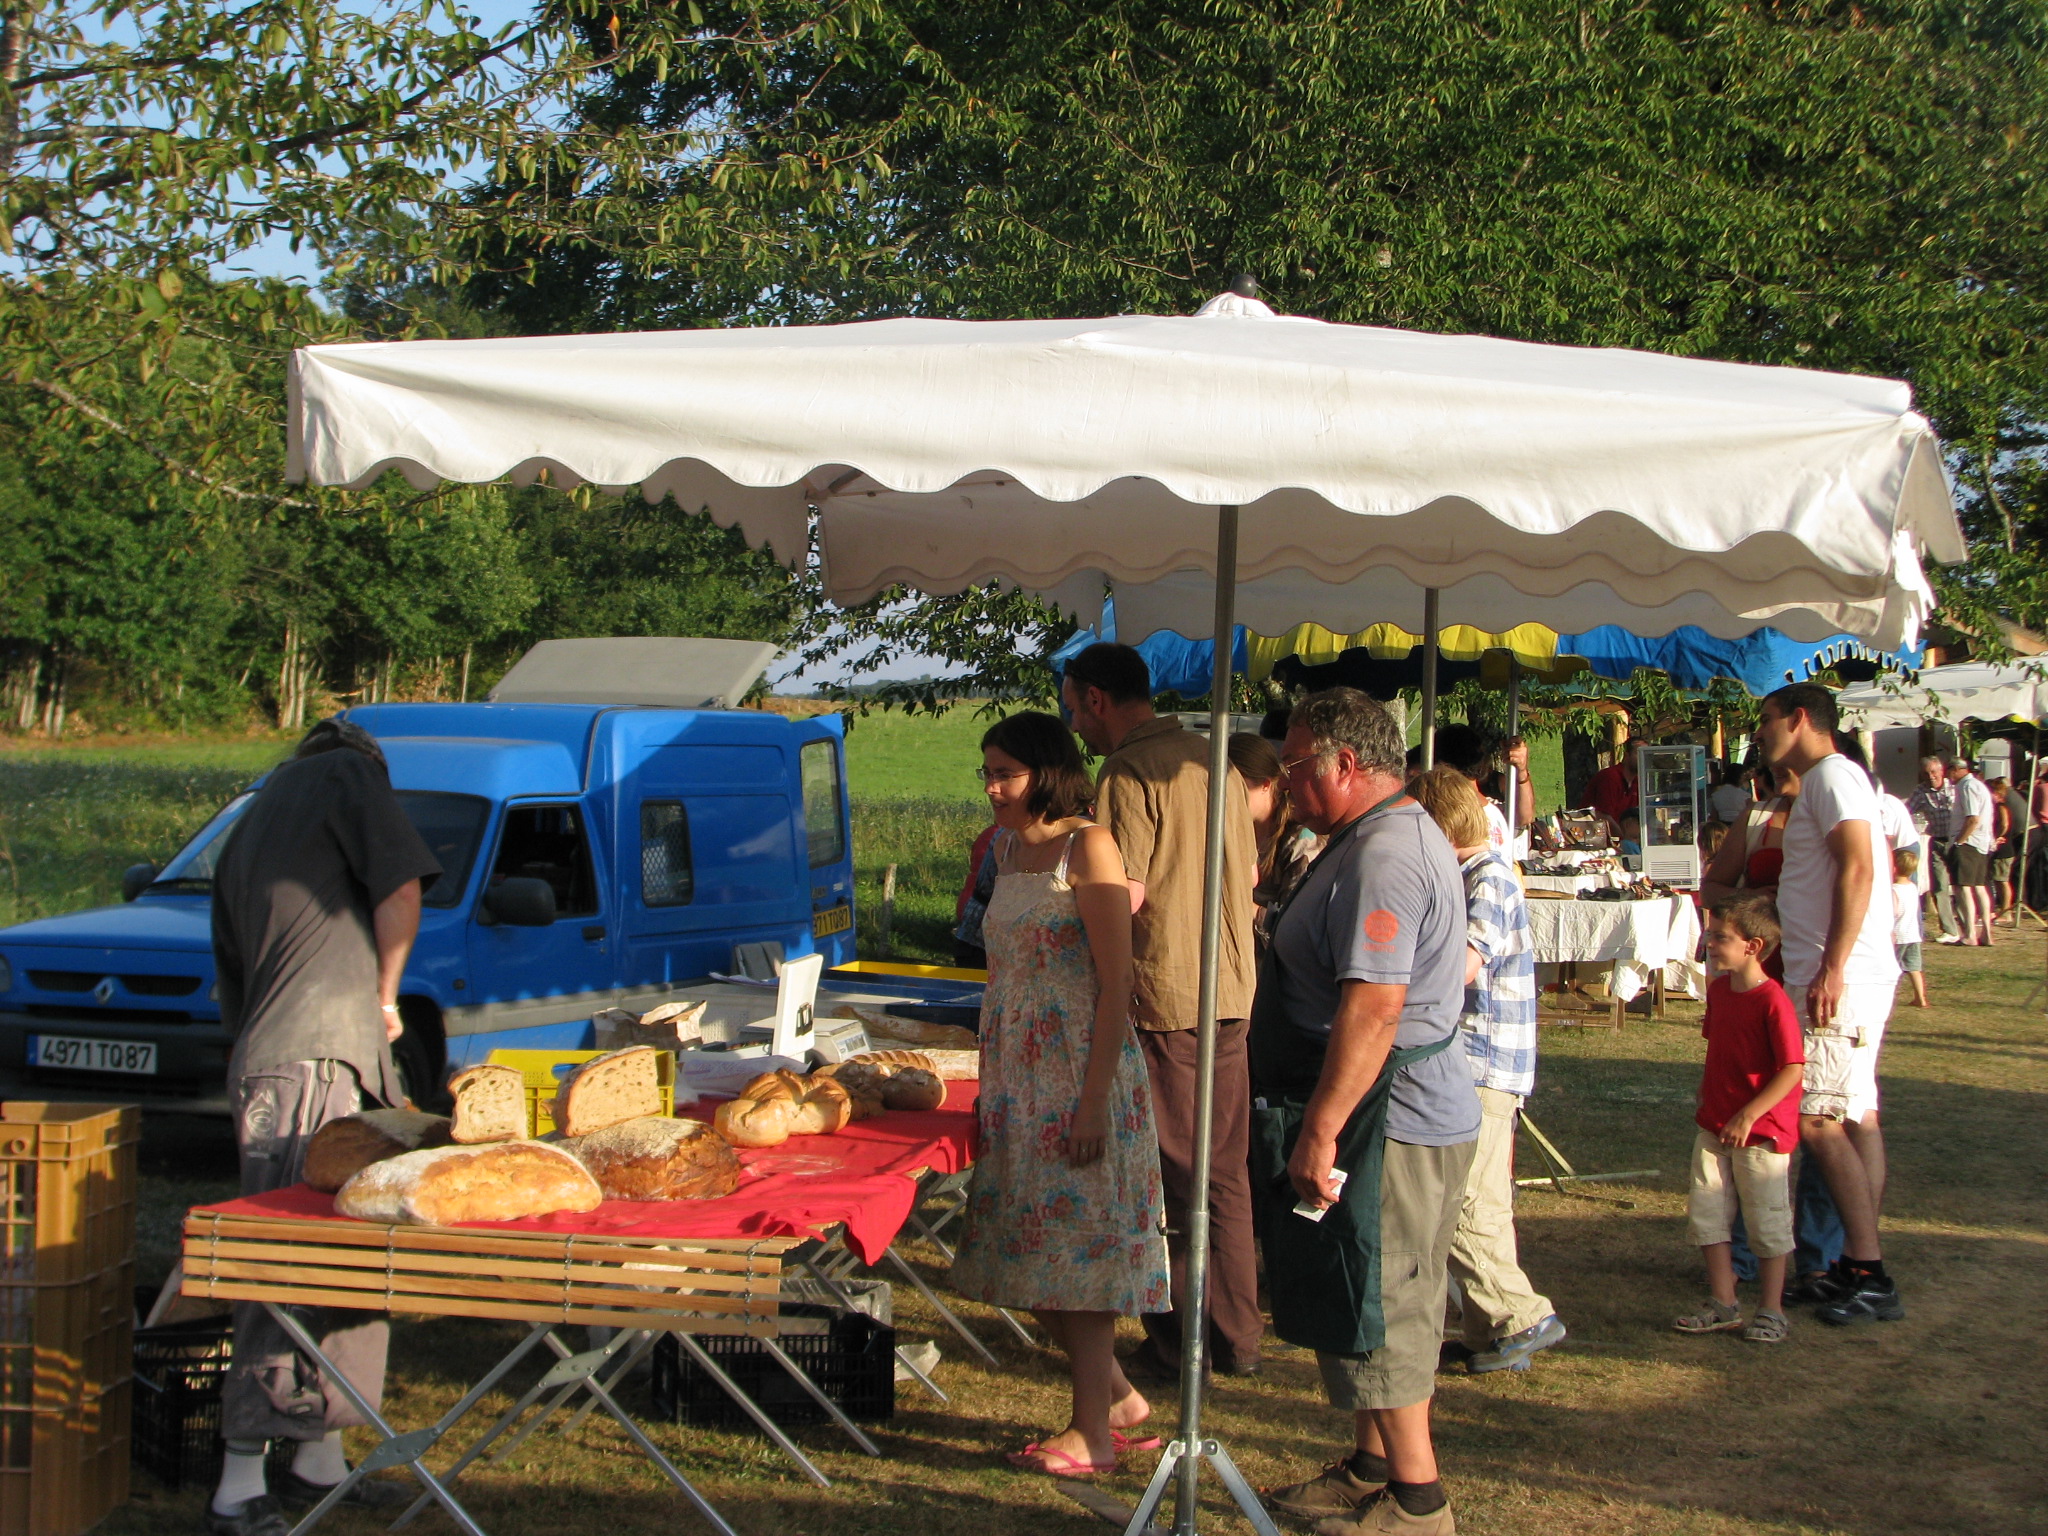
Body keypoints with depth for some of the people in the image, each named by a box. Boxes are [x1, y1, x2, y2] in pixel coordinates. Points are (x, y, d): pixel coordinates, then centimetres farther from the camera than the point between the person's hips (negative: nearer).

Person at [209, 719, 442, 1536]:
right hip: (314, 1061, -9)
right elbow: (400, 891, -8)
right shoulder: (349, 773, 5)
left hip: (263, 1062, 9)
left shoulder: (246, 830, 28)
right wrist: (385, 995, 6)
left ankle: (320, 1460, 20)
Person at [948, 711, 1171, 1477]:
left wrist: (1094, 1098, -20)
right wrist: (989, 1082, 16)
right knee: (1033, 1248, 9)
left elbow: (1116, 982, -15)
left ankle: (1091, 1431, 6)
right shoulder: (1009, 847, 12)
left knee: (1076, 1239, -3)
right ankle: (1118, 1397, 24)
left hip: (1078, 1074, -8)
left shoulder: (1087, 847, -11)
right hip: (1015, 1073, 8)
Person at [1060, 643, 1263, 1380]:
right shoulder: (1214, 762, 12)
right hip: (1230, 989, 8)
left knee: (1163, 1180, 2)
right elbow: (1248, 875, 19)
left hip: (1160, 995, -8)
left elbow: (1124, 895, -19)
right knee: (1224, 1175, 14)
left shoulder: (1129, 774, -14)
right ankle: (1237, 1339, 20)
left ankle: (1177, 1345, 8)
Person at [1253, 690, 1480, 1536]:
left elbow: (1373, 1006, -28)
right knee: (1367, 1310, 19)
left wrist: (1320, 1133, -27)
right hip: (1401, 1115, 11)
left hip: (1386, 1119, -11)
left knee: (1373, 1314, -2)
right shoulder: (1401, 834, 16)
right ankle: (1371, 1467, 30)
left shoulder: (1383, 856, -21)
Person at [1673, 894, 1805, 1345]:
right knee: (1705, 1213, 8)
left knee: (1766, 1222, 3)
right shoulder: (1718, 989, 6)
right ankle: (1723, 1306, 18)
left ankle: (1770, 1311, 15)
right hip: (1713, 1126, 8)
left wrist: (1748, 1115, -24)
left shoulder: (1772, 1000, -19)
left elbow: (1792, 1069, -22)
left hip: (1761, 1132, -8)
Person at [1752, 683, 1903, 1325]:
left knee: (1817, 1121, -12)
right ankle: (1862, 1266, 14)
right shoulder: (1824, 781, 21)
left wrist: (1832, 970, -25)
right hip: (1844, 980, 11)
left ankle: (1869, 1277, -11)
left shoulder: (1832, 776, -11)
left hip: (1841, 982, -11)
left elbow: (1857, 870, -22)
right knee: (1856, 1117, 10)